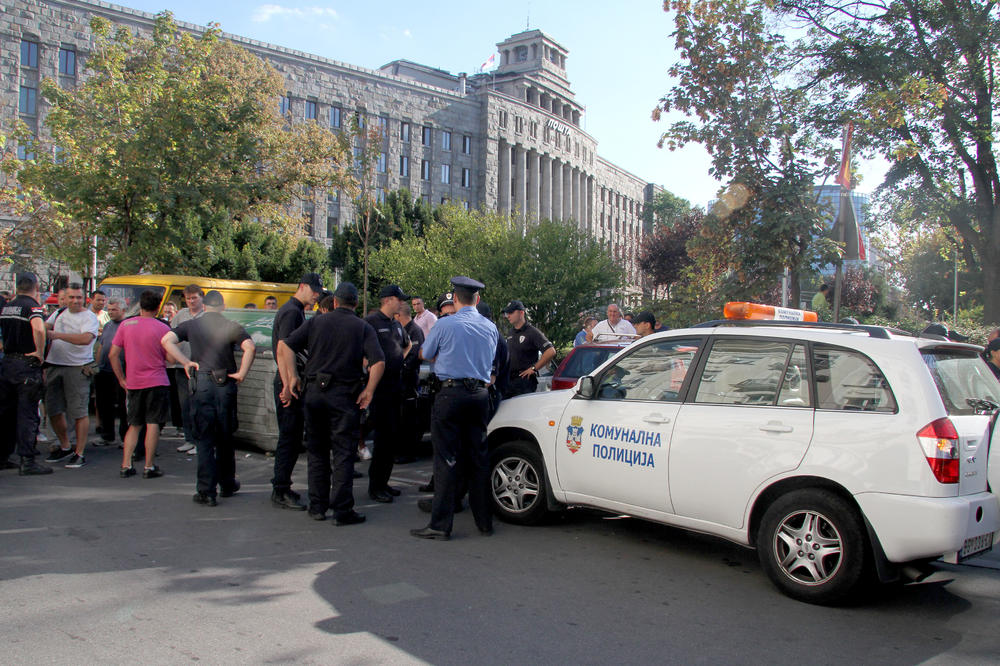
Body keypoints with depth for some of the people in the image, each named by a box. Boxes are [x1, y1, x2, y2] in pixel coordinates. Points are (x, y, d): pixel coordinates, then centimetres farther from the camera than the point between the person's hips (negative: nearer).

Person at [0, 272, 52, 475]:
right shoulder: (32, 307, -12)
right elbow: (39, 328, -31)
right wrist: (40, 352, -21)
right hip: (27, 365, -7)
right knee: (27, 414, -4)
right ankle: (27, 462, -3)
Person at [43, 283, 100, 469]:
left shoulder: (89, 317, -7)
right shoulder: (59, 313, 15)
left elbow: (85, 338, -24)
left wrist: (57, 335, -26)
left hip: (77, 368, -7)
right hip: (54, 367, 7)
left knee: (79, 412, -5)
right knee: (53, 410, 12)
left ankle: (79, 453, 3)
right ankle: (65, 447, 29)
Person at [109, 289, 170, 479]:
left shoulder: (125, 325, 2)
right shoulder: (163, 328, -8)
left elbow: (113, 354, 1)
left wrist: (121, 378, 9)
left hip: (133, 383, 3)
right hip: (157, 383, -3)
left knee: (134, 425, 15)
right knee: (152, 424, 2)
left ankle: (126, 465, 10)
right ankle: (149, 467, 3)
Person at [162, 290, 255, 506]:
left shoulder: (191, 325, 7)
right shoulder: (231, 327, 1)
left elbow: (166, 340, -6)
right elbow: (249, 347, -16)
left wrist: (186, 362, -3)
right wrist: (242, 373, -8)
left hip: (201, 384, 0)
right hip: (225, 385, 0)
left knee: (204, 439, 3)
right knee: (225, 438, 14)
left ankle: (206, 492, 0)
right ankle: (227, 485, 26)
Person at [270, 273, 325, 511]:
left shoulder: (298, 312, 18)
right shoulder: (291, 312, -13)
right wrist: (288, 386, -25)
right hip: (289, 384, -10)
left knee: (292, 437, 15)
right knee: (289, 436, -5)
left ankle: (281, 486, 24)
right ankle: (280, 492, 1)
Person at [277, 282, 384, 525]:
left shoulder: (316, 322, 6)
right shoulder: (363, 327, 0)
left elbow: (284, 345, -4)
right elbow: (378, 362, -14)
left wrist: (293, 377, -1)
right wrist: (368, 391, -6)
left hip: (314, 392, 2)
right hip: (345, 395, -2)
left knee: (316, 451, 14)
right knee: (343, 453, 3)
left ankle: (317, 506, 20)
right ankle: (342, 510, 2)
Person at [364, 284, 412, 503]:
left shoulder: (397, 325, 17)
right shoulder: (371, 321, -9)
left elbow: (408, 344, 35)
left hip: (396, 384, 8)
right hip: (379, 385, -8)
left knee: (393, 436, 11)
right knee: (385, 435, -8)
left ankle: (383, 482, 22)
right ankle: (375, 486, 1)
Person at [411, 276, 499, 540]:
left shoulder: (444, 325, -7)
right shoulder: (491, 327, 8)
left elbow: (426, 355, 8)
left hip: (451, 394, -5)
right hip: (480, 394, 5)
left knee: (447, 459, -3)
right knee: (479, 457, 11)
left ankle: (441, 525, 0)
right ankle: (484, 521, 18)